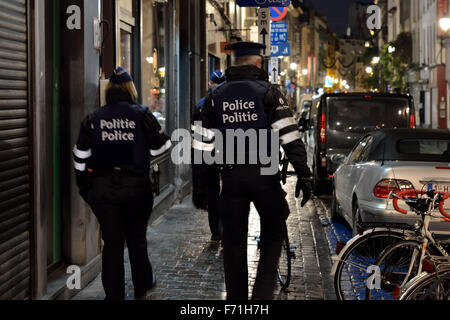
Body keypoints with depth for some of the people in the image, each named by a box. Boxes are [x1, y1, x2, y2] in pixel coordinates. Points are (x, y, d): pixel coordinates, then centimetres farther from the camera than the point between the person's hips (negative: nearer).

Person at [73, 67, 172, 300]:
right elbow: (160, 146, -1)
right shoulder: (142, 115, -4)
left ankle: (114, 294, 9)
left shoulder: (93, 119, 2)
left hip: (102, 187, 1)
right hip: (136, 187, 0)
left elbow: (81, 157, 3)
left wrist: (84, 187, 13)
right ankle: (142, 286, 33)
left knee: (112, 242, 6)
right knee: (137, 239, 16)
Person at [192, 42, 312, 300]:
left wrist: (201, 185, 11)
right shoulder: (269, 93, -2)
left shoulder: (216, 97, 8)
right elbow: (290, 137, -10)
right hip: (264, 173, -2)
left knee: (234, 241, 11)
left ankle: (236, 296, 17)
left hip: (231, 176, 3)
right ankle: (263, 291, 1)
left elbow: (204, 145, 6)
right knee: (273, 232, 13)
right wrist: (304, 175, -8)